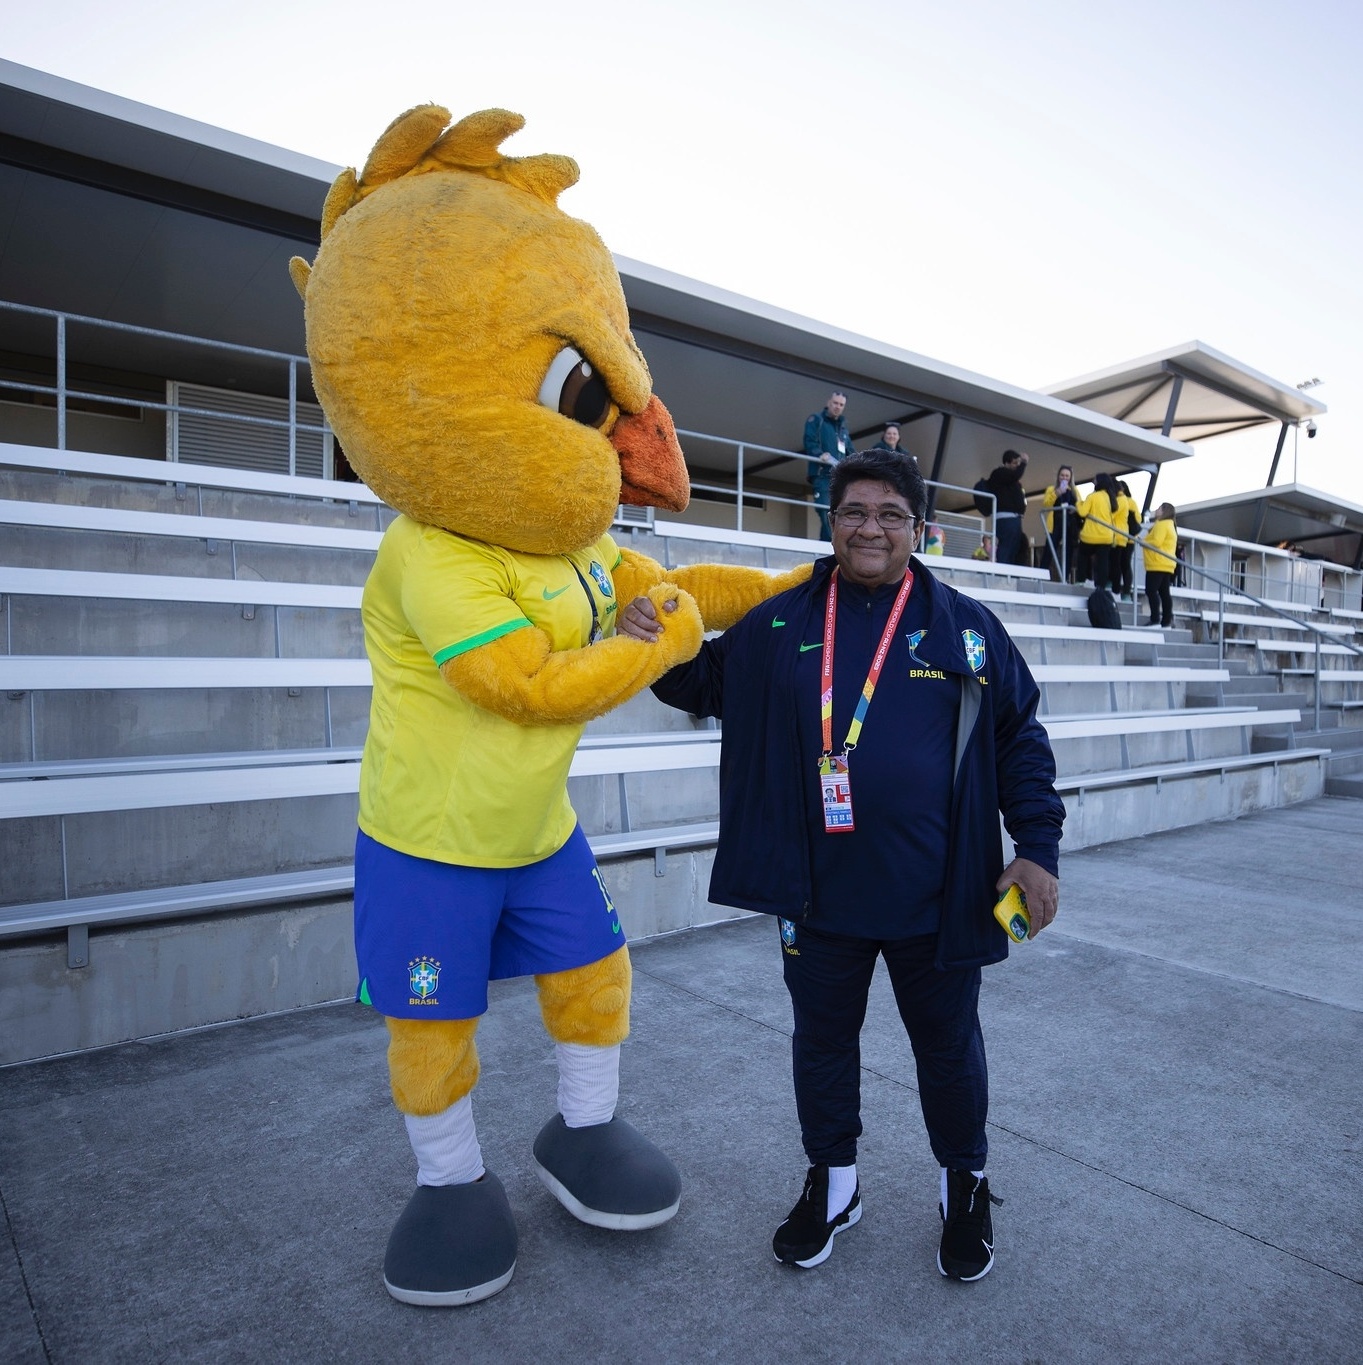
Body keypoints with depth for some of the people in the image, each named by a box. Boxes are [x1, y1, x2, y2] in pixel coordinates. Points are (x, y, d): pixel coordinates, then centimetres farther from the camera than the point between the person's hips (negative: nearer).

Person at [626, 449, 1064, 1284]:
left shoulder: (965, 626, -1)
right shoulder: (778, 622, 0)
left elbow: (1020, 739, 3)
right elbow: (701, 685, 10)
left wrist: (1038, 849, -4)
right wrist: (655, 640, -11)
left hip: (937, 896, 0)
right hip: (819, 896, 1)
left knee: (948, 1044, 19)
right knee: (822, 1039, 19)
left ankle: (966, 1185, 46)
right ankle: (833, 1183, 44)